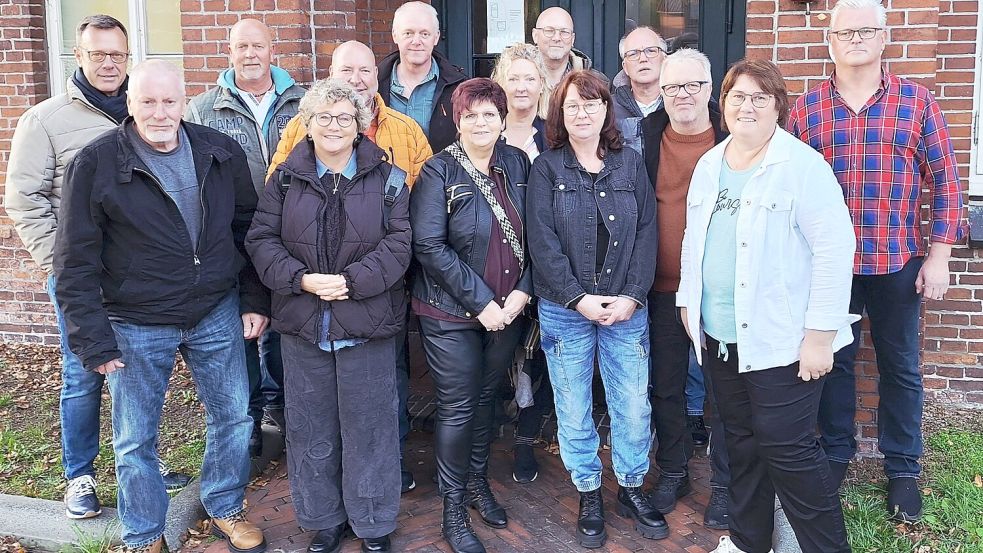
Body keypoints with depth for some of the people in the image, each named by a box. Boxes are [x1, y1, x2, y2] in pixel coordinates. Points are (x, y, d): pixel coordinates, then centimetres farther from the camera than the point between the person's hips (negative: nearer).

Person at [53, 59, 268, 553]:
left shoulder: (220, 153, -2)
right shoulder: (95, 164, -12)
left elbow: (248, 229, 8)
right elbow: (76, 263, -9)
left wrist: (255, 301, 4)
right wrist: (94, 341, -11)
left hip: (216, 315, 3)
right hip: (136, 327, -3)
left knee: (233, 418, 14)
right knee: (135, 439, 10)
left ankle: (224, 508, 38)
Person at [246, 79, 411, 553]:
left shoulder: (386, 179, 0)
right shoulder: (286, 178, 5)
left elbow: (398, 243, -7)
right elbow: (262, 239, 0)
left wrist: (352, 280, -19)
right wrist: (301, 279, -16)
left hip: (367, 324, -2)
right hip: (302, 323, 2)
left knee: (369, 425, 7)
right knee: (310, 427, 12)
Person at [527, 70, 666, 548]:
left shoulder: (630, 163, 5)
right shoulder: (546, 168, 0)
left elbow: (647, 232, 1)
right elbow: (542, 242, -7)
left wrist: (632, 295, -10)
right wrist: (578, 298, -14)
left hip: (626, 307, 2)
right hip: (565, 310, -1)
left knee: (633, 406, 7)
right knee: (573, 410, 8)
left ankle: (632, 489, 27)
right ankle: (589, 496, 25)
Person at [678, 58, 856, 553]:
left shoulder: (802, 166, -11)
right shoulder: (708, 165, 10)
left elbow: (835, 249, -15)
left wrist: (820, 334, -17)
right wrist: (689, 302, 17)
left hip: (782, 340, -6)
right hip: (719, 335, 7)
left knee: (787, 448, -3)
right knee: (742, 440, 16)